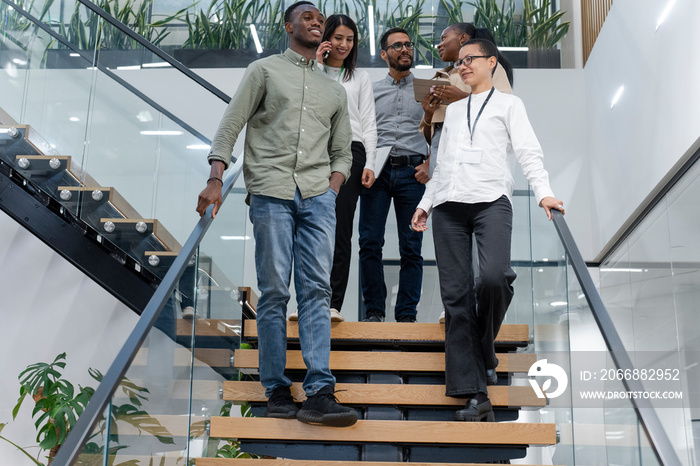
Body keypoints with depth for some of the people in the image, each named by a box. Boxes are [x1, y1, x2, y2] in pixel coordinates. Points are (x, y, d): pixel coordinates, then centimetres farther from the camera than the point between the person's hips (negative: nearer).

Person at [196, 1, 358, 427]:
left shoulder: (335, 91, 25)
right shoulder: (264, 70, 14)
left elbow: (343, 152, 24)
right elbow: (229, 128, 6)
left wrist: (331, 188, 4)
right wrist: (216, 180, -8)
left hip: (318, 195, 3)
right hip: (271, 191, -3)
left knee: (317, 290, -8)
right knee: (274, 292, -4)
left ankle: (319, 393, -12)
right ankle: (277, 392, 2)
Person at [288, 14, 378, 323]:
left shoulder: (361, 78, 18)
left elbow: (369, 124, 11)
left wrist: (369, 164, 0)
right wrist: (317, 65, 0)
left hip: (350, 152, 0)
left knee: (340, 231, -5)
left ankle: (334, 304, -4)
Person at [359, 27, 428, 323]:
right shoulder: (371, 90, 16)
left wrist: (429, 164, -1)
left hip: (412, 172, 0)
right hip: (376, 169, 1)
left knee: (411, 248, -2)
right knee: (370, 243, -5)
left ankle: (407, 314, 4)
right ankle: (374, 310, 4)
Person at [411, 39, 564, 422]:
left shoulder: (508, 104, 17)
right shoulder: (453, 111, 29)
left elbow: (528, 150, 4)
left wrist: (543, 191, -11)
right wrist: (426, 202, 21)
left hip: (491, 200, -4)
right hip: (448, 205, 4)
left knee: (495, 276, -27)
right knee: (455, 294, -7)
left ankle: (483, 350, 2)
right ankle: (475, 393, -8)